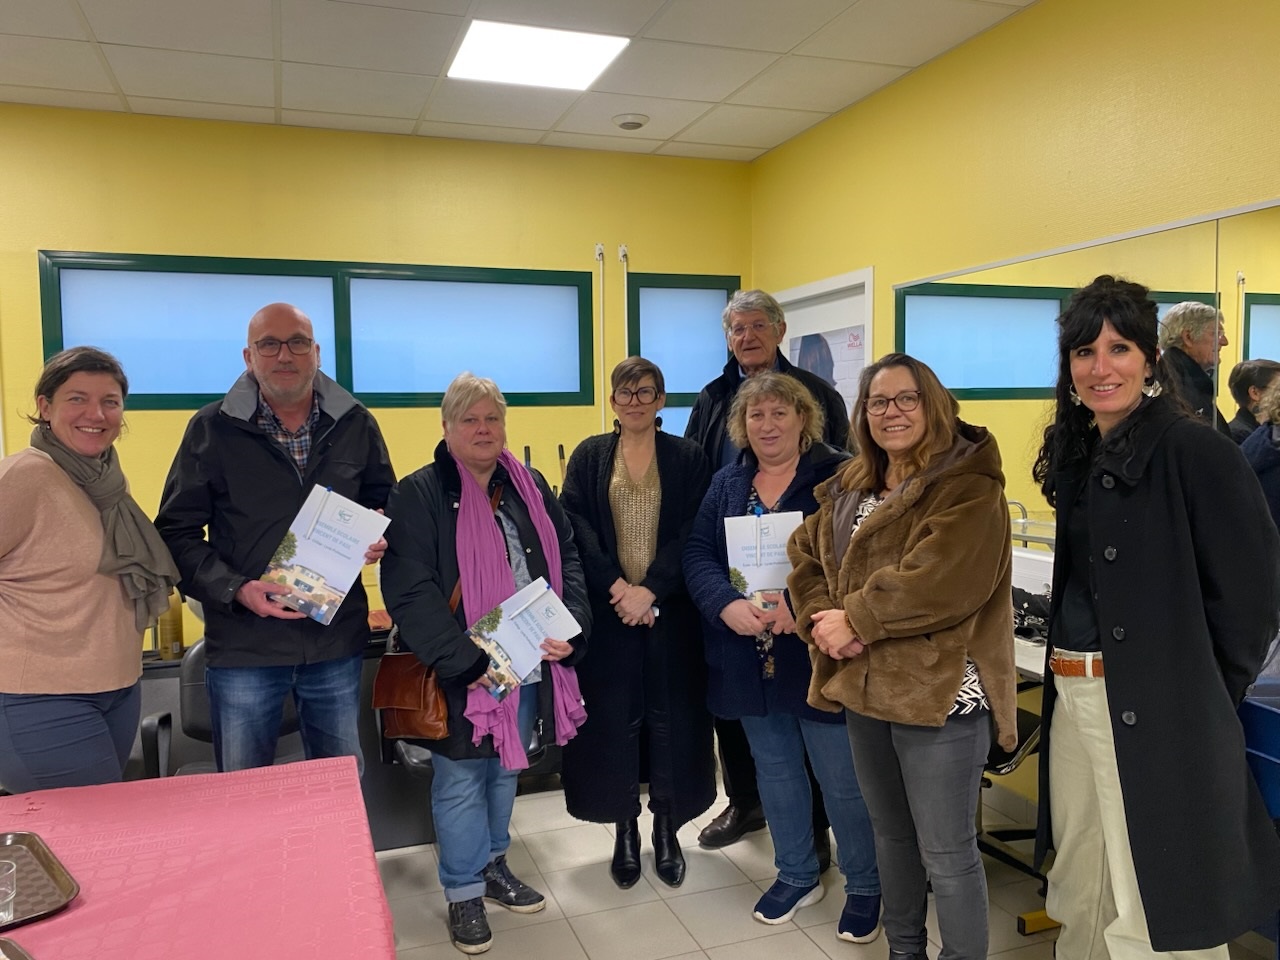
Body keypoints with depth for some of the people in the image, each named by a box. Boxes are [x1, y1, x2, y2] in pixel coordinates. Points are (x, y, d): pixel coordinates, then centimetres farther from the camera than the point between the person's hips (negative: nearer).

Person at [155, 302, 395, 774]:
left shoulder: (356, 424, 2)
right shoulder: (212, 428, -3)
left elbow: (385, 501, 15)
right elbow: (176, 531, -2)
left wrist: (379, 538, -8)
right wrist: (237, 589, -17)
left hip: (338, 638, 2)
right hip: (243, 644, -1)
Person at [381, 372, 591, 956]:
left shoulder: (530, 487, 8)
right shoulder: (420, 494, -10)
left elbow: (567, 560, 9)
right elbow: (409, 592, -17)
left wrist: (570, 629, -7)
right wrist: (467, 661, -22)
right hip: (460, 672, -5)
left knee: (505, 768, 20)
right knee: (461, 778, 7)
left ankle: (493, 864, 40)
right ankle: (463, 892, 26)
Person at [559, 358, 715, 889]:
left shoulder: (688, 457, 4)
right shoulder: (589, 456, 6)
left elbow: (691, 536, -4)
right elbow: (574, 527, -4)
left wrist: (649, 590, -15)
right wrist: (616, 587, -15)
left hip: (670, 611, 0)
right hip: (607, 611, 0)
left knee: (672, 718, 4)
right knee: (613, 719, 4)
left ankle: (667, 830, 22)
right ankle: (625, 831, 21)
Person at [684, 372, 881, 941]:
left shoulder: (838, 476, -7)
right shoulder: (726, 484, 8)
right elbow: (698, 554, 1)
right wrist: (728, 605, -17)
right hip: (749, 655, 5)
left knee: (843, 779, 5)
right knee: (774, 768, 19)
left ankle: (865, 886, 28)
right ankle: (796, 875, 38)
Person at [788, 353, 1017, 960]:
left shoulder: (968, 487, -12)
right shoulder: (847, 489, 13)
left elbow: (943, 579, -24)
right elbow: (805, 558, 10)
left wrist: (854, 619, -19)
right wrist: (820, 619, -9)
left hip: (940, 691, -7)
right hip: (863, 687, 8)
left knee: (946, 852, 3)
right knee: (890, 834, 22)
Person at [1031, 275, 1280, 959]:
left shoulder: (1194, 451, -11)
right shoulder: (1079, 456, 11)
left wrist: (1202, 695, -5)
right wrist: (1067, 681, 9)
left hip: (1159, 714, -7)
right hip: (1074, 700, 7)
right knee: (1080, 893, 18)